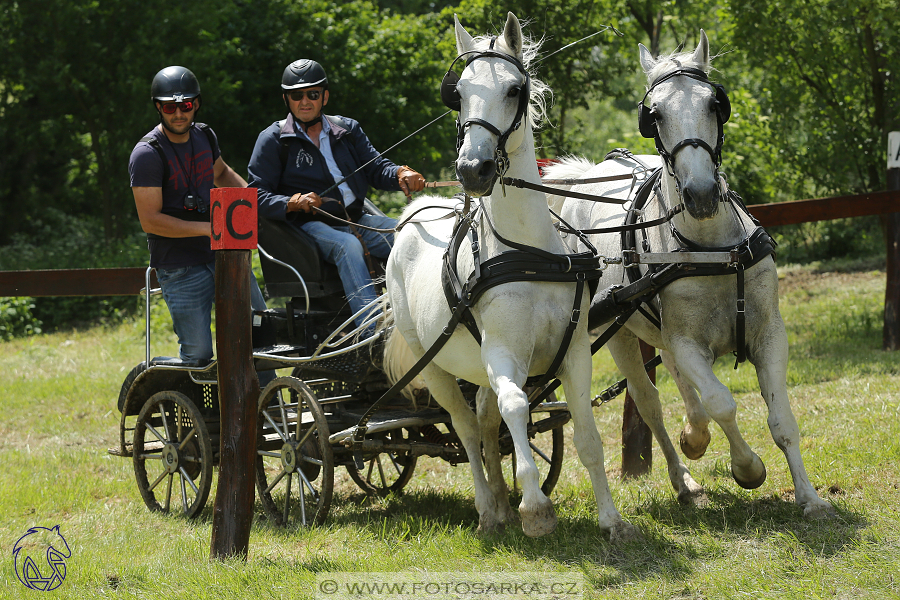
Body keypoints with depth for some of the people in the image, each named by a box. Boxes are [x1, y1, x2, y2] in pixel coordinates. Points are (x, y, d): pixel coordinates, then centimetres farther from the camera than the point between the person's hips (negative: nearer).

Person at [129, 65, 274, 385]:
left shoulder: (204, 136, 7)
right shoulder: (147, 154, -15)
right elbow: (150, 220, -20)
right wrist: (209, 228, -23)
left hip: (221, 254, 6)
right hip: (179, 268, -6)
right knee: (198, 354, -6)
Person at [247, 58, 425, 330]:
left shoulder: (347, 129, 18)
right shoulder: (272, 140, 5)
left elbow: (376, 169, 13)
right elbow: (257, 195, -1)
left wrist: (401, 174, -11)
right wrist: (294, 203, -20)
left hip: (357, 219, 5)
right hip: (310, 225, -5)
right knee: (348, 246, -37)